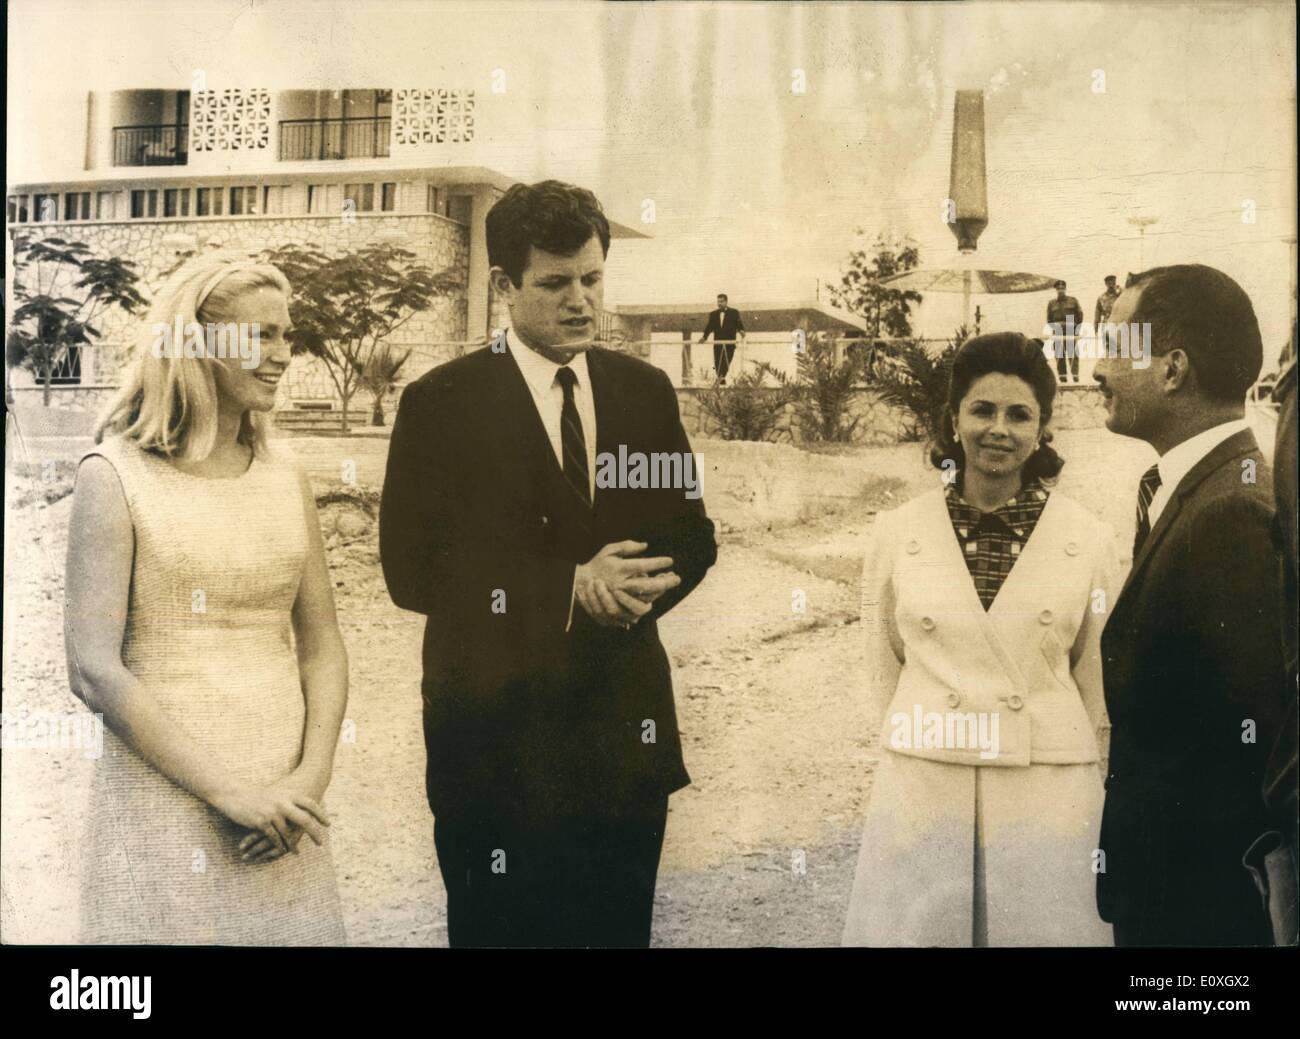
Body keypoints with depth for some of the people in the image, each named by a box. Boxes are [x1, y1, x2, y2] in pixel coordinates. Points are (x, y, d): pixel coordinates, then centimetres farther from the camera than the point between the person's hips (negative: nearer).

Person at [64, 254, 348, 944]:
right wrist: (227, 791, -15)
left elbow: (321, 646, 9)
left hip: (282, 808, 5)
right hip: (163, 803, -4)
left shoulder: (285, 478, 7)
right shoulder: (114, 477, -6)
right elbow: (93, 671, -13)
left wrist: (310, 777, -7)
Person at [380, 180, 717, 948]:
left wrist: (647, 584, -14)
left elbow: (693, 533, 10)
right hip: (496, 727, -3)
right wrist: (570, 585, -18)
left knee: (621, 930, 15)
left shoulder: (646, 391, 7)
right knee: (500, 931, 10)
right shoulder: (440, 404, -6)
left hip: (627, 726, 4)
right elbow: (411, 570, -11)